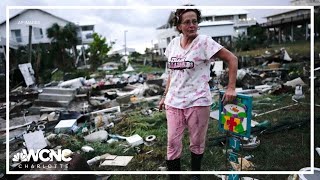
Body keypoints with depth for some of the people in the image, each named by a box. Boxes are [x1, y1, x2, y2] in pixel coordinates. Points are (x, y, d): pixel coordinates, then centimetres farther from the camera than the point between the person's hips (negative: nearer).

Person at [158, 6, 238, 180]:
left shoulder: (204, 41, -8)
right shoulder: (174, 43, 7)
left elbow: (232, 59, -7)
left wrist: (231, 88, -11)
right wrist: (165, 96, 15)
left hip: (197, 101, -4)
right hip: (173, 101, 4)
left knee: (197, 143, 11)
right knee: (172, 143, 6)